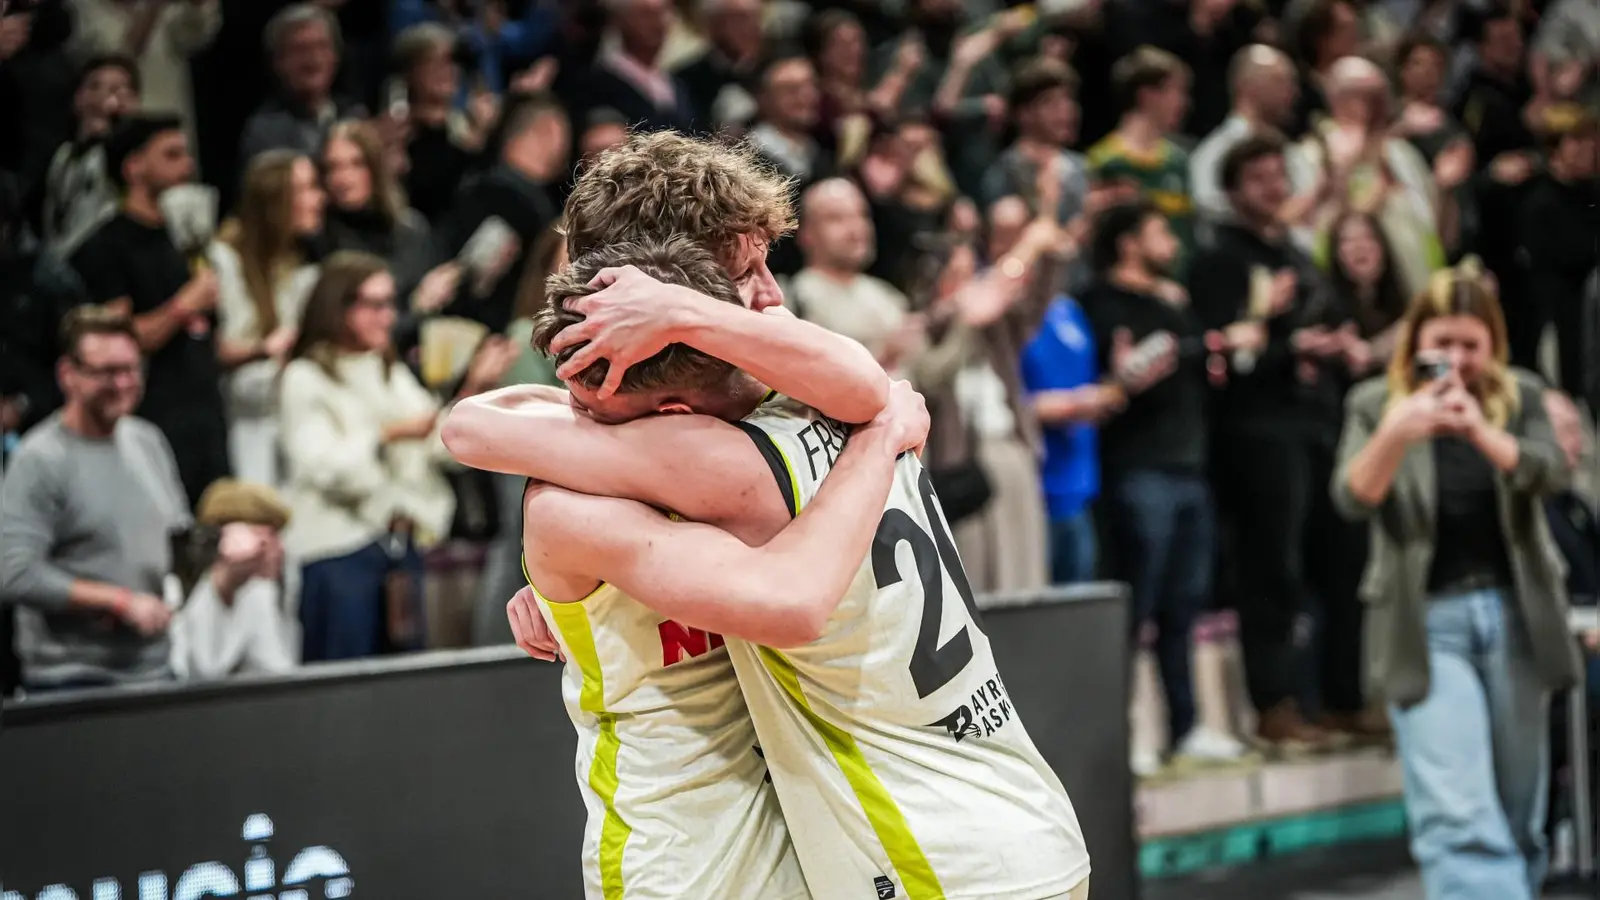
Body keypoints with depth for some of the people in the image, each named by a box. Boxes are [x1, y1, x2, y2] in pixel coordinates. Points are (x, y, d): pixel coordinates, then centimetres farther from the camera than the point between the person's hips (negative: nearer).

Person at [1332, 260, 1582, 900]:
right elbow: (1352, 499, -11)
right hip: (1426, 622, -3)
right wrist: (1395, 434, -30)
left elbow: (1550, 474, -10)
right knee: (1458, 814, -16)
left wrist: (1480, 430, -28)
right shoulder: (1375, 404, 2)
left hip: (1514, 613, 3)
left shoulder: (1520, 397, 6)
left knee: (1517, 810, 10)